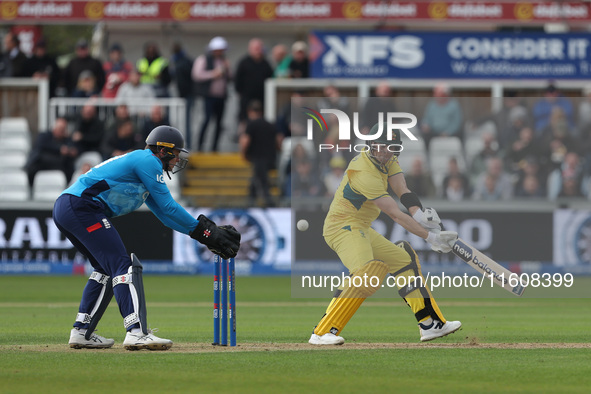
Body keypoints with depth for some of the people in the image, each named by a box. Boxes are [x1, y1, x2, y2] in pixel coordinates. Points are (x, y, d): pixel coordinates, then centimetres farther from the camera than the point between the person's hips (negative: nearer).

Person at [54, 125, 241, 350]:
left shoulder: (139, 163, 29)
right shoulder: (148, 161, -1)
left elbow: (164, 214, 27)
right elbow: (169, 207, -5)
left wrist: (207, 233, 19)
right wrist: (203, 231, 3)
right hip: (82, 207, -10)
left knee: (106, 268, 20)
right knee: (123, 266, -14)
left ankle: (81, 332, 17)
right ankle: (137, 332, -25)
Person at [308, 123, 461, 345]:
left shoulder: (388, 161, 6)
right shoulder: (365, 174, -25)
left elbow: (403, 191, -8)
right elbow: (395, 215, -26)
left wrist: (420, 215, -28)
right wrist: (430, 237, -28)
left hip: (362, 230, 11)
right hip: (343, 225, -11)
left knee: (405, 259, 15)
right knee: (367, 272, -32)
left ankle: (430, 324, 21)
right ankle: (323, 332, -36)